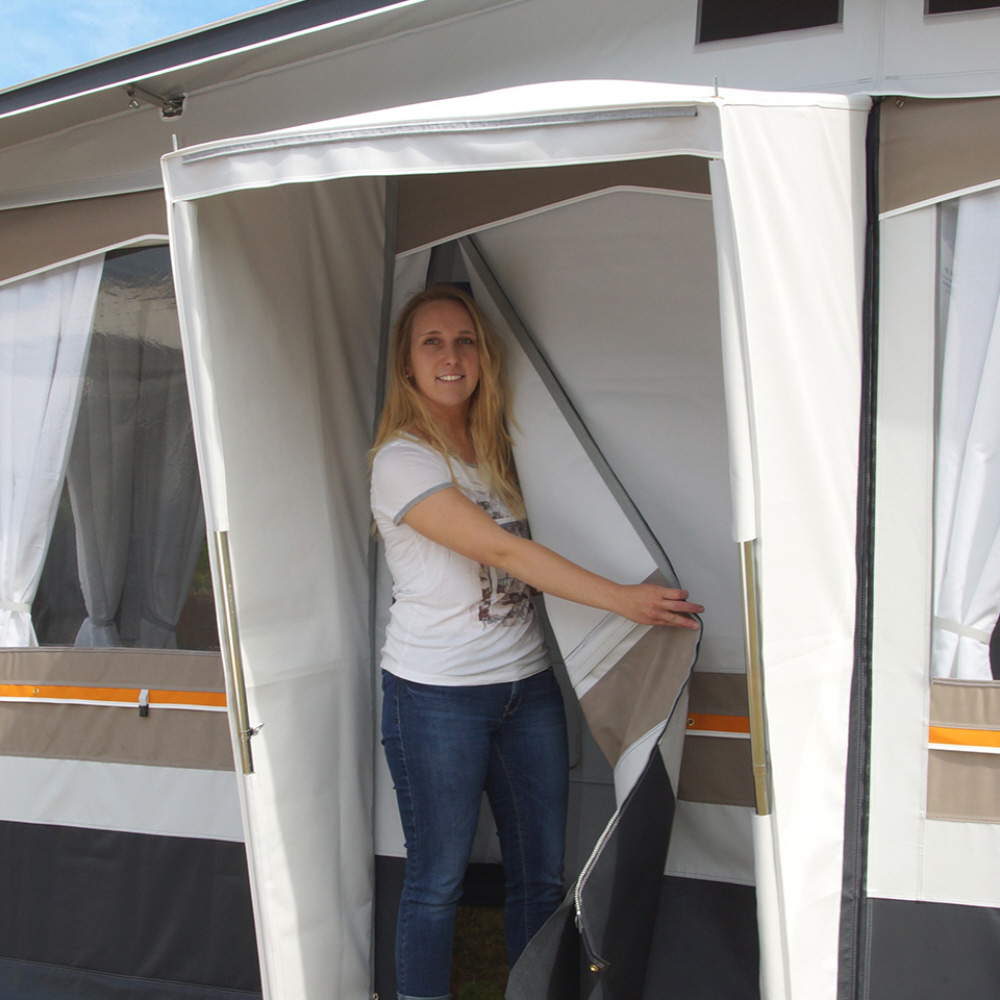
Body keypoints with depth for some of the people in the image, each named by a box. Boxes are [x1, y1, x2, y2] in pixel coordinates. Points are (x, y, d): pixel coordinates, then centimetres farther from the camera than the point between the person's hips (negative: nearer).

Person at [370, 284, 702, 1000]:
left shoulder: (492, 448, 11)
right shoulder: (403, 460, -11)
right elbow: (500, 550, -19)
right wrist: (620, 599, -21)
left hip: (527, 683, 7)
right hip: (437, 694, -6)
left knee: (542, 876, 10)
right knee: (437, 882, 3)